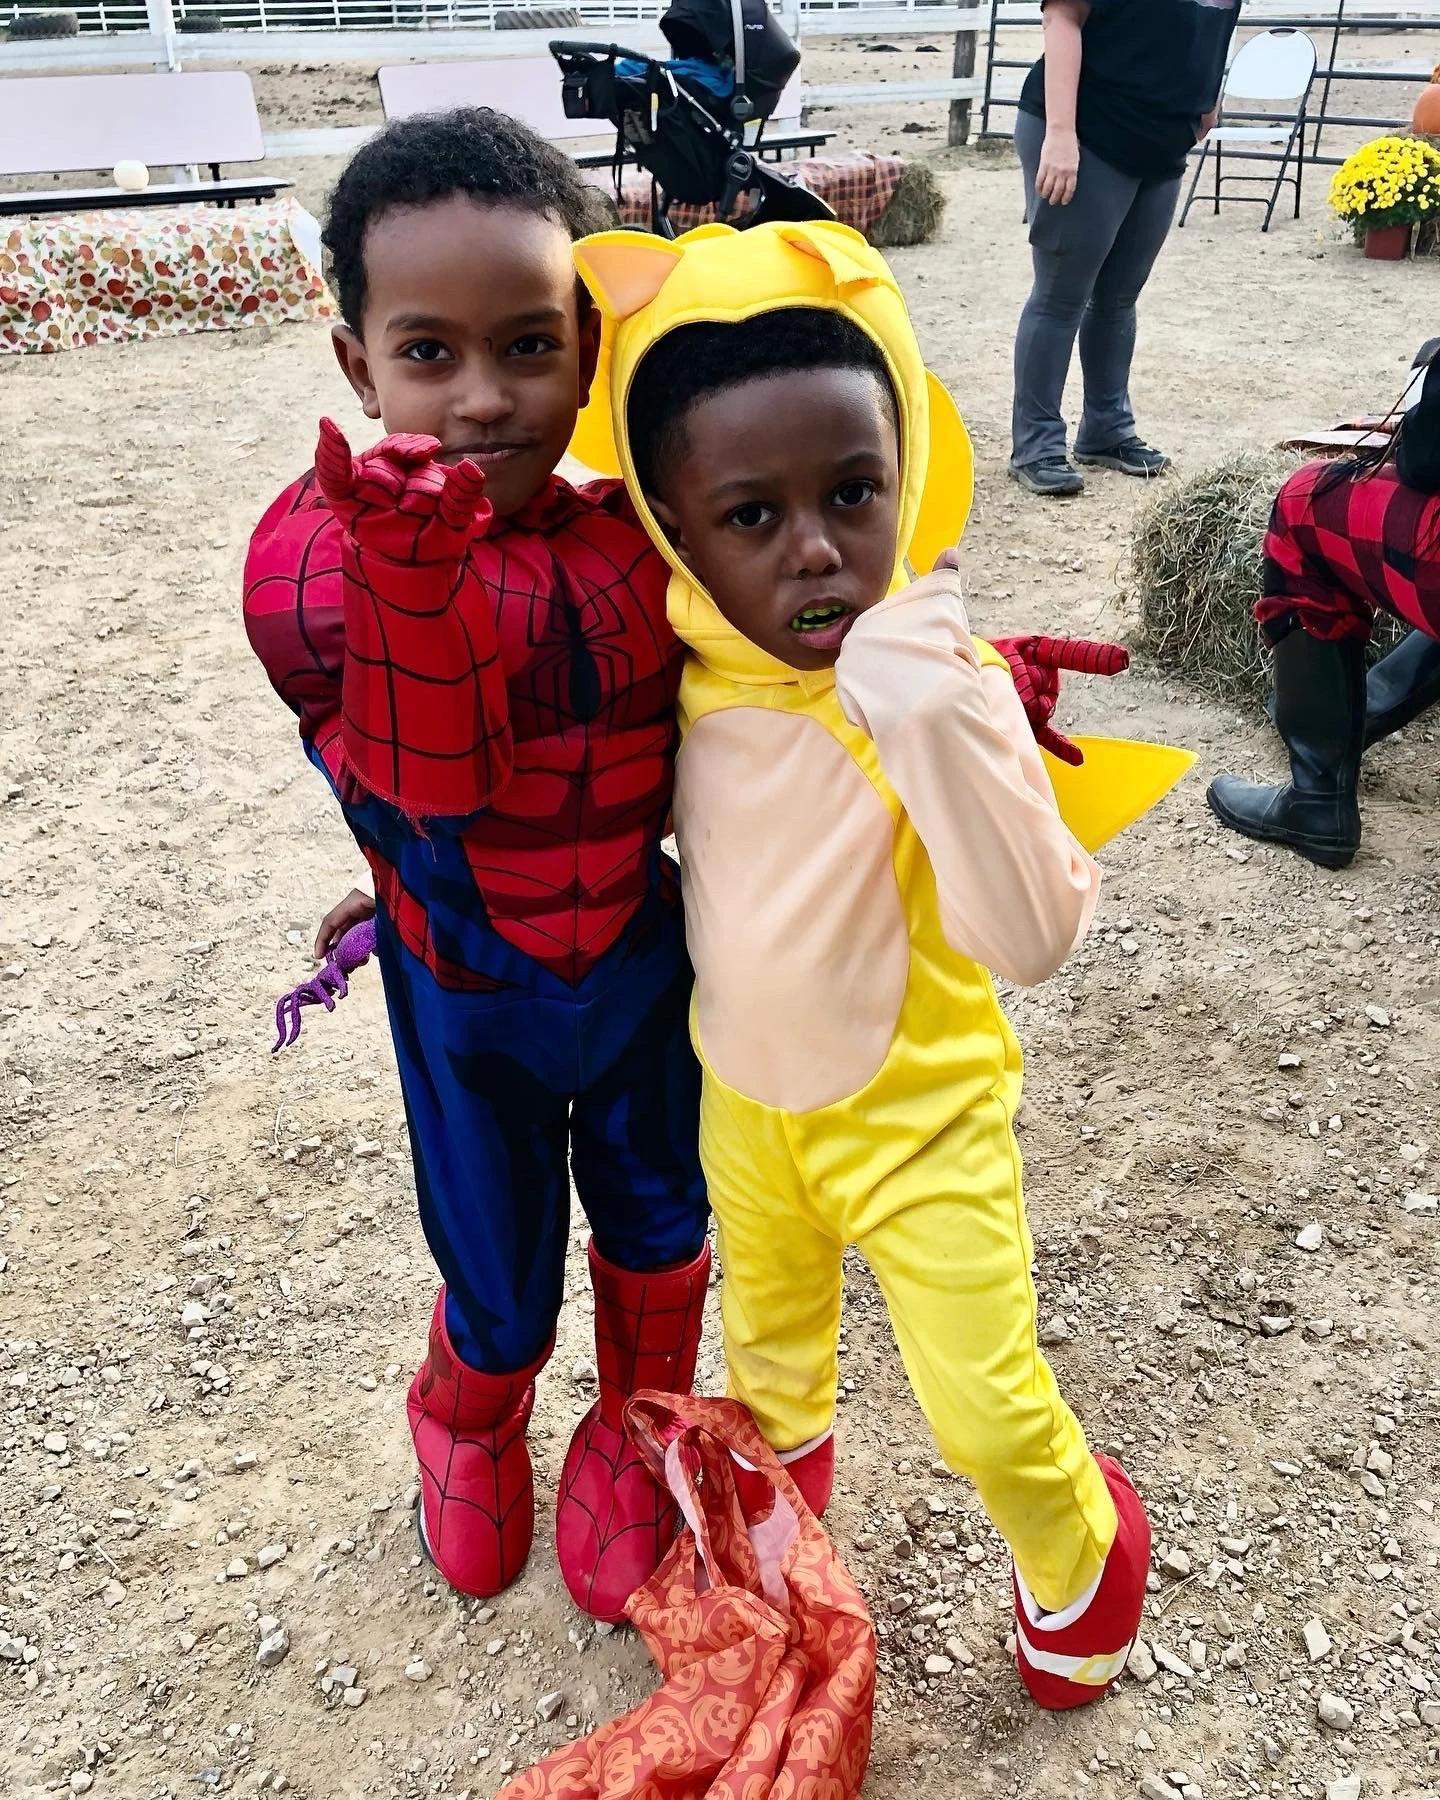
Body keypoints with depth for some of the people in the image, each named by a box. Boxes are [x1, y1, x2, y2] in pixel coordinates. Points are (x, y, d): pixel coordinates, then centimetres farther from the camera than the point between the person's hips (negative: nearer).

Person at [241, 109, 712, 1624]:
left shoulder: (643, 519, -13)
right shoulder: (318, 552, -22)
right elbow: (428, 782, -33)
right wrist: (414, 578, -47)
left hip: (642, 954, 3)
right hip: (466, 998, -2)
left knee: (654, 1228, 21)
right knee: (501, 1293, 14)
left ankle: (636, 1438, 53)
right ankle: (466, 1430, 53)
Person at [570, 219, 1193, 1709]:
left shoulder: (943, 688, -28)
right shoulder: (688, 673, -15)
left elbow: (1034, 939, -34)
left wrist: (935, 723, -45)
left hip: (920, 1119, -4)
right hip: (743, 1097, 5)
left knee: (988, 1405, 9)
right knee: (767, 1326, 30)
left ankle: (1081, 1549, 44)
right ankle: (782, 1458, 64)